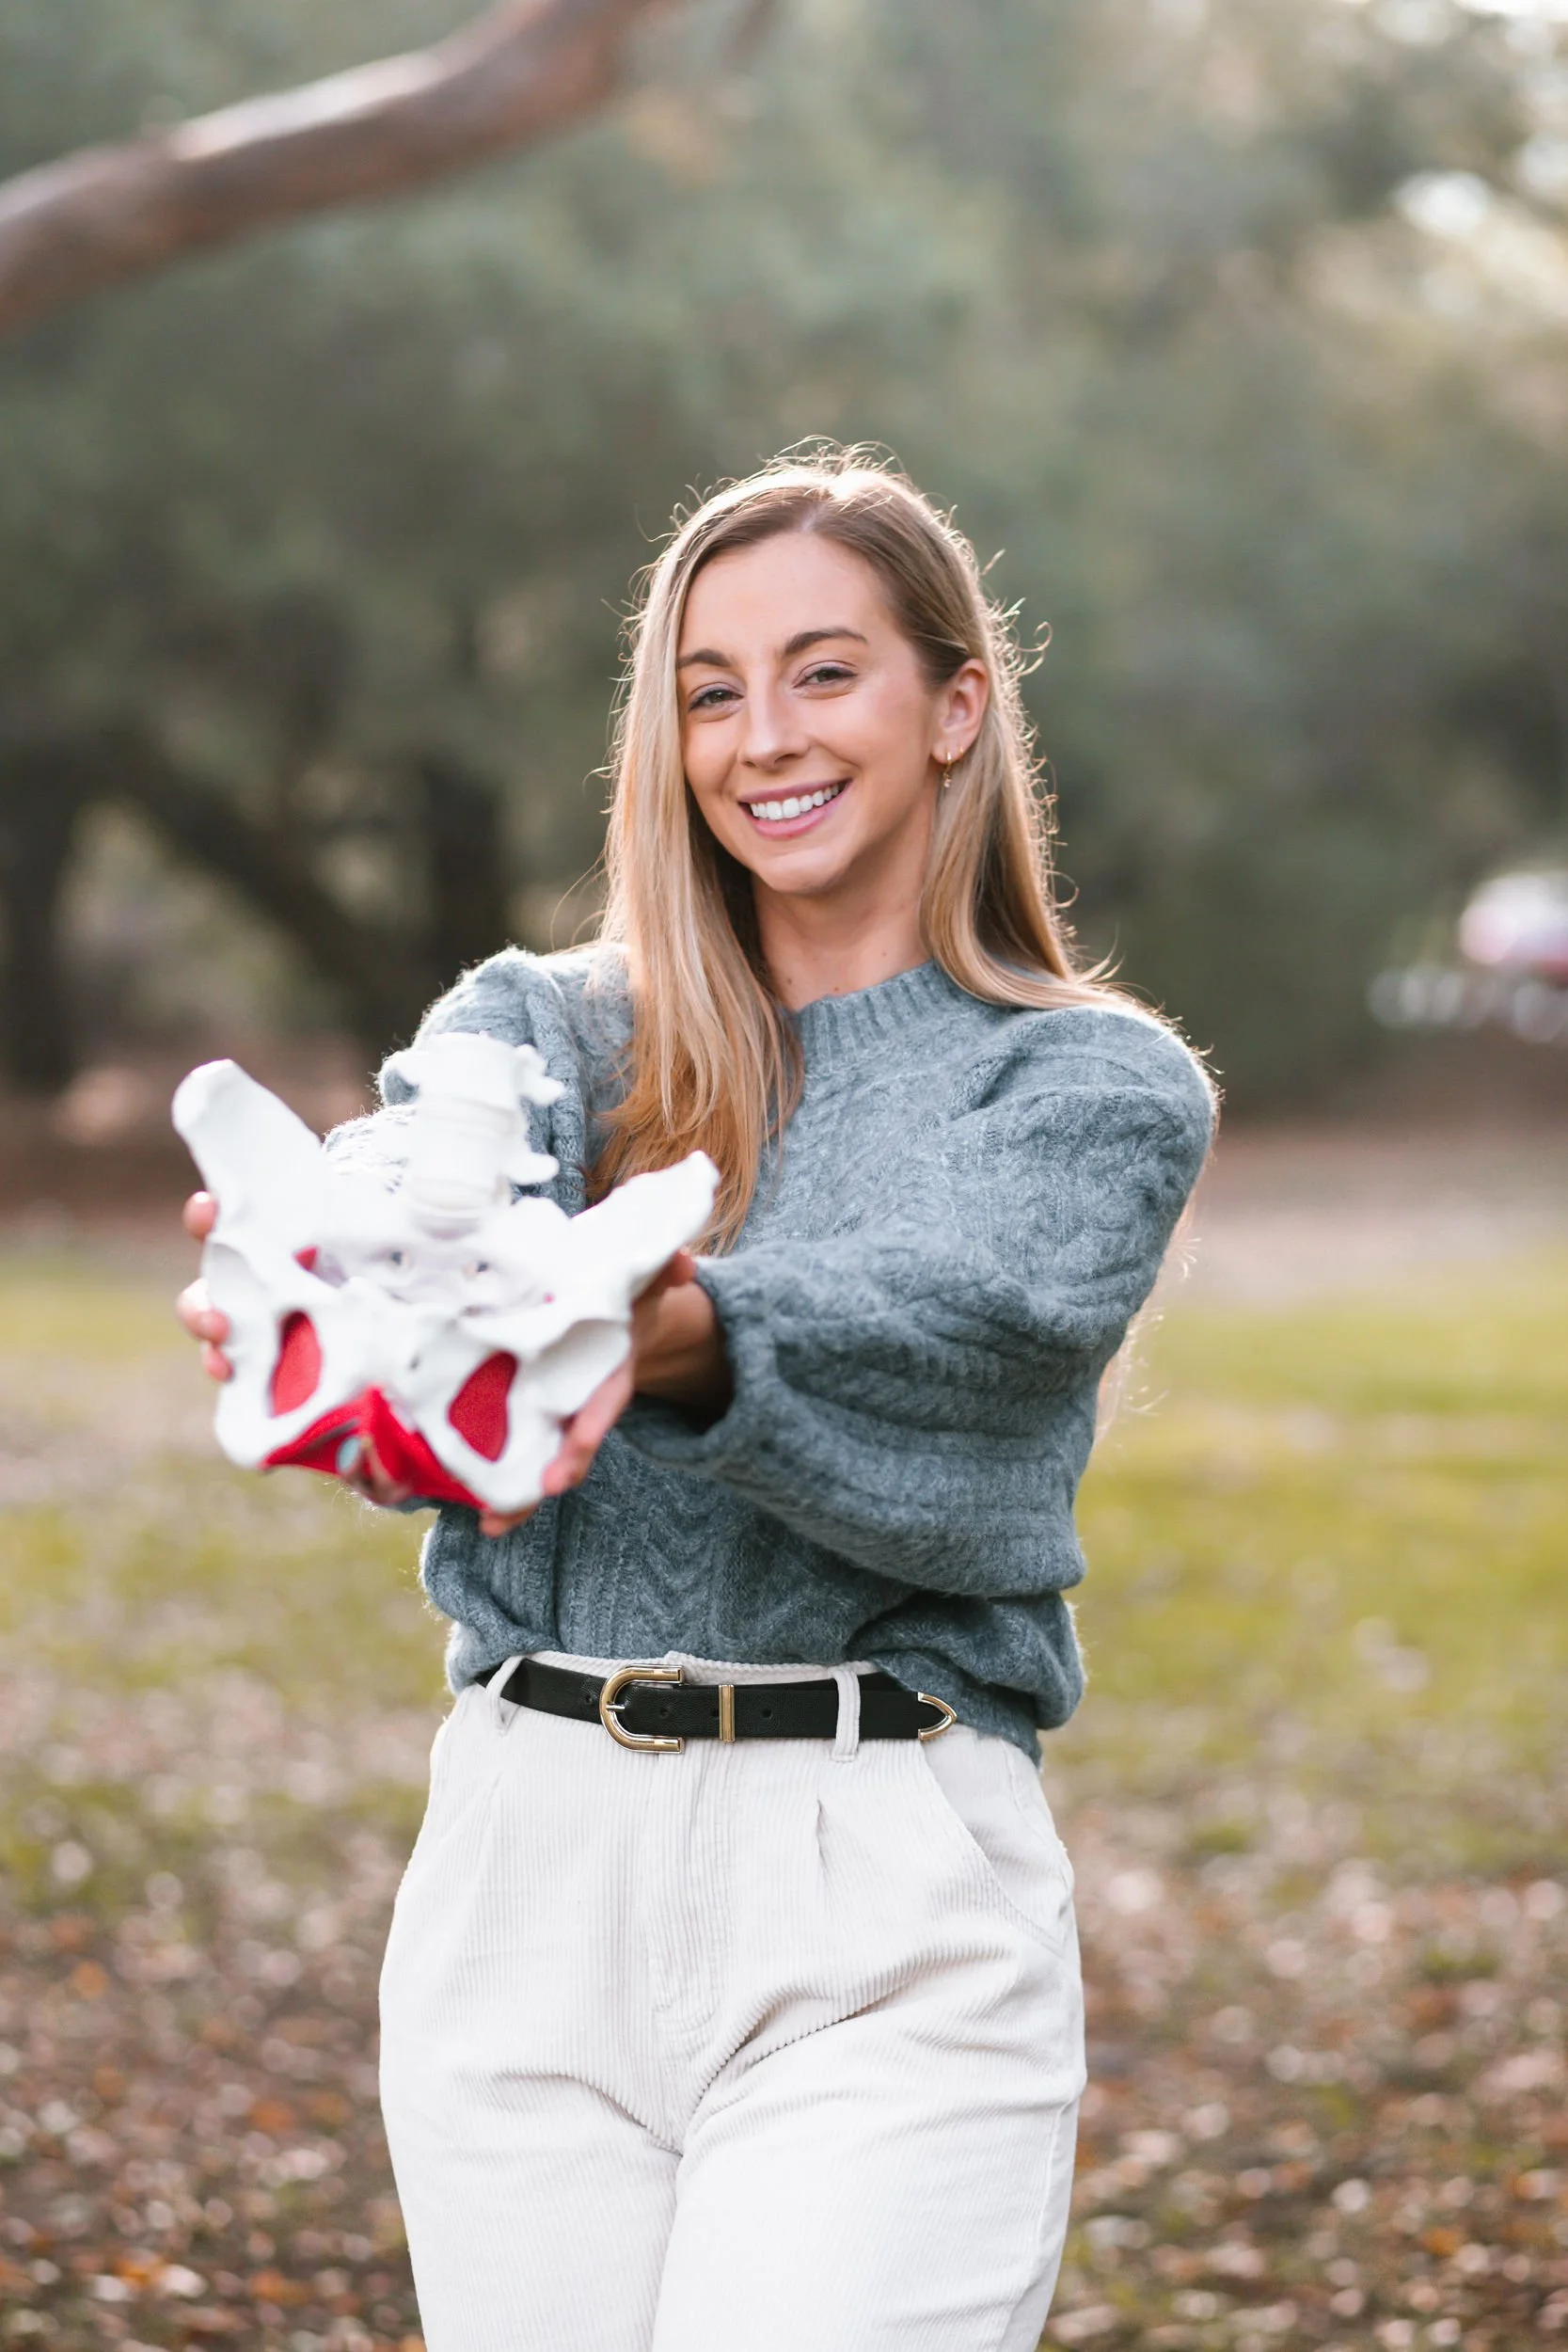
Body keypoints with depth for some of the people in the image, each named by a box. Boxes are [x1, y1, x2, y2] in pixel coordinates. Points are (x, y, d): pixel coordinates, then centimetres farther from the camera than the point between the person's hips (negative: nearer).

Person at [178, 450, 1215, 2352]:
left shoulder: (1100, 1089, 5)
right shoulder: (536, 1028, 13)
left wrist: (669, 1336, -38)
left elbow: (937, 1321, -16)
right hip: (527, 1861, 3)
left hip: (888, 1912, -3)